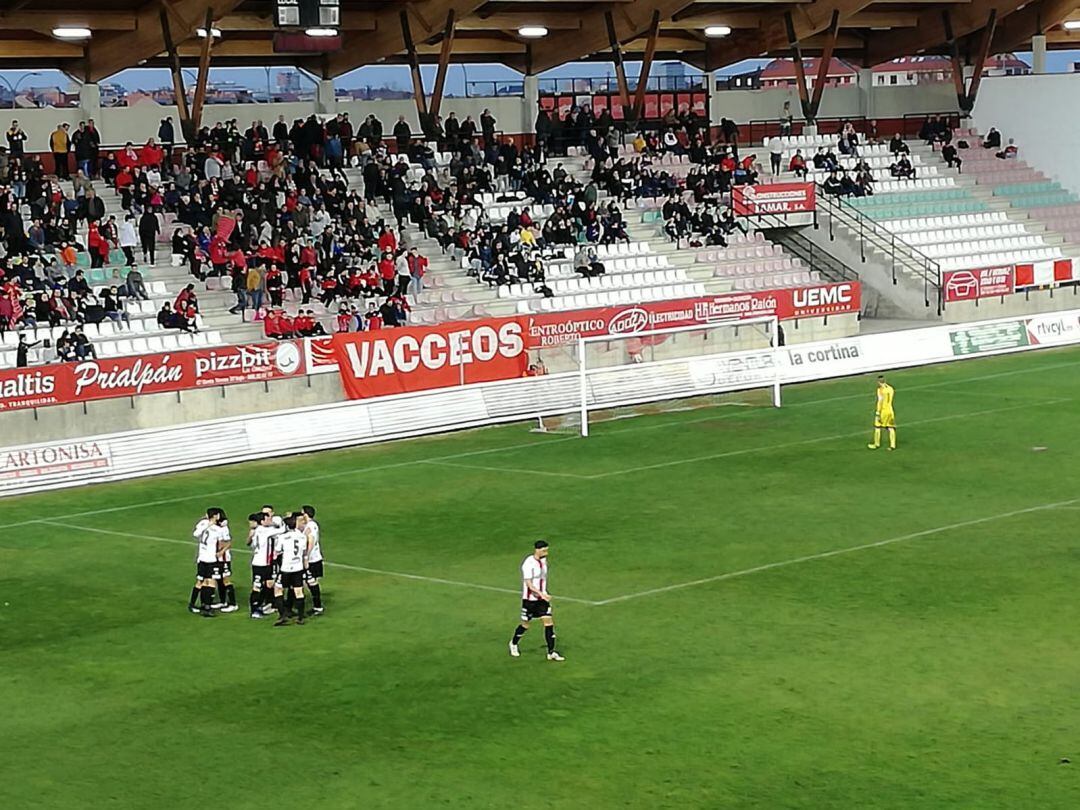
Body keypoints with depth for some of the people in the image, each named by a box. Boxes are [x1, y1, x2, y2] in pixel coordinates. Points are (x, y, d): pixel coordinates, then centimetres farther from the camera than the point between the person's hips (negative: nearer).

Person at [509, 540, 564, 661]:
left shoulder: (544, 560, 4)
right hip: (529, 599, -6)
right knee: (525, 625, 8)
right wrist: (541, 594, -35)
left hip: (542, 598, 6)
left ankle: (551, 652, -3)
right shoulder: (529, 563, -20)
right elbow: (528, 584, -25)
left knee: (548, 622, -5)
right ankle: (514, 644, 35)